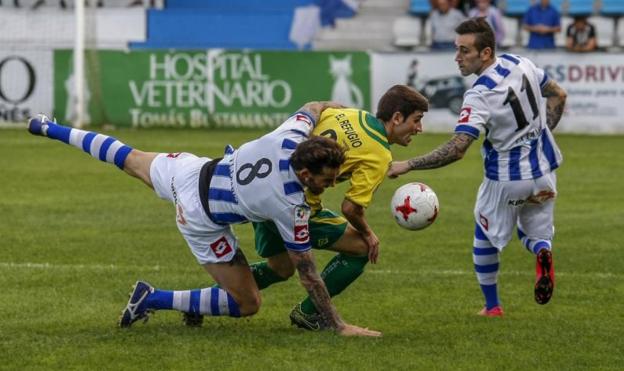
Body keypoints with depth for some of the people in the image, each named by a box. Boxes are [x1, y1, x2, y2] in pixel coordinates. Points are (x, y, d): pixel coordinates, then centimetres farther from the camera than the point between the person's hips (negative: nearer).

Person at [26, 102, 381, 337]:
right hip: (201, 218, -6)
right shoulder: (291, 208, -32)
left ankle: (51, 129, 49)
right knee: (247, 304, 1)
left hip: (192, 172, 6)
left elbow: (314, 107, 1)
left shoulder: (290, 137, -23)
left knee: (131, 160, 31)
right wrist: (339, 326, -21)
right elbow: (307, 273, -25)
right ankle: (153, 300, 4)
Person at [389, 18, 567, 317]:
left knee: (485, 237, 19)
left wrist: (407, 165, -32)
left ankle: (492, 306, 22)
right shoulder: (520, 64, -6)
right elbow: (557, 95, 9)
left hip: (506, 180, -6)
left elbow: (456, 149, -34)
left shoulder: (479, 96, -27)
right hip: (543, 171, 6)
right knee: (533, 234, 22)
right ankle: (542, 252, -13)